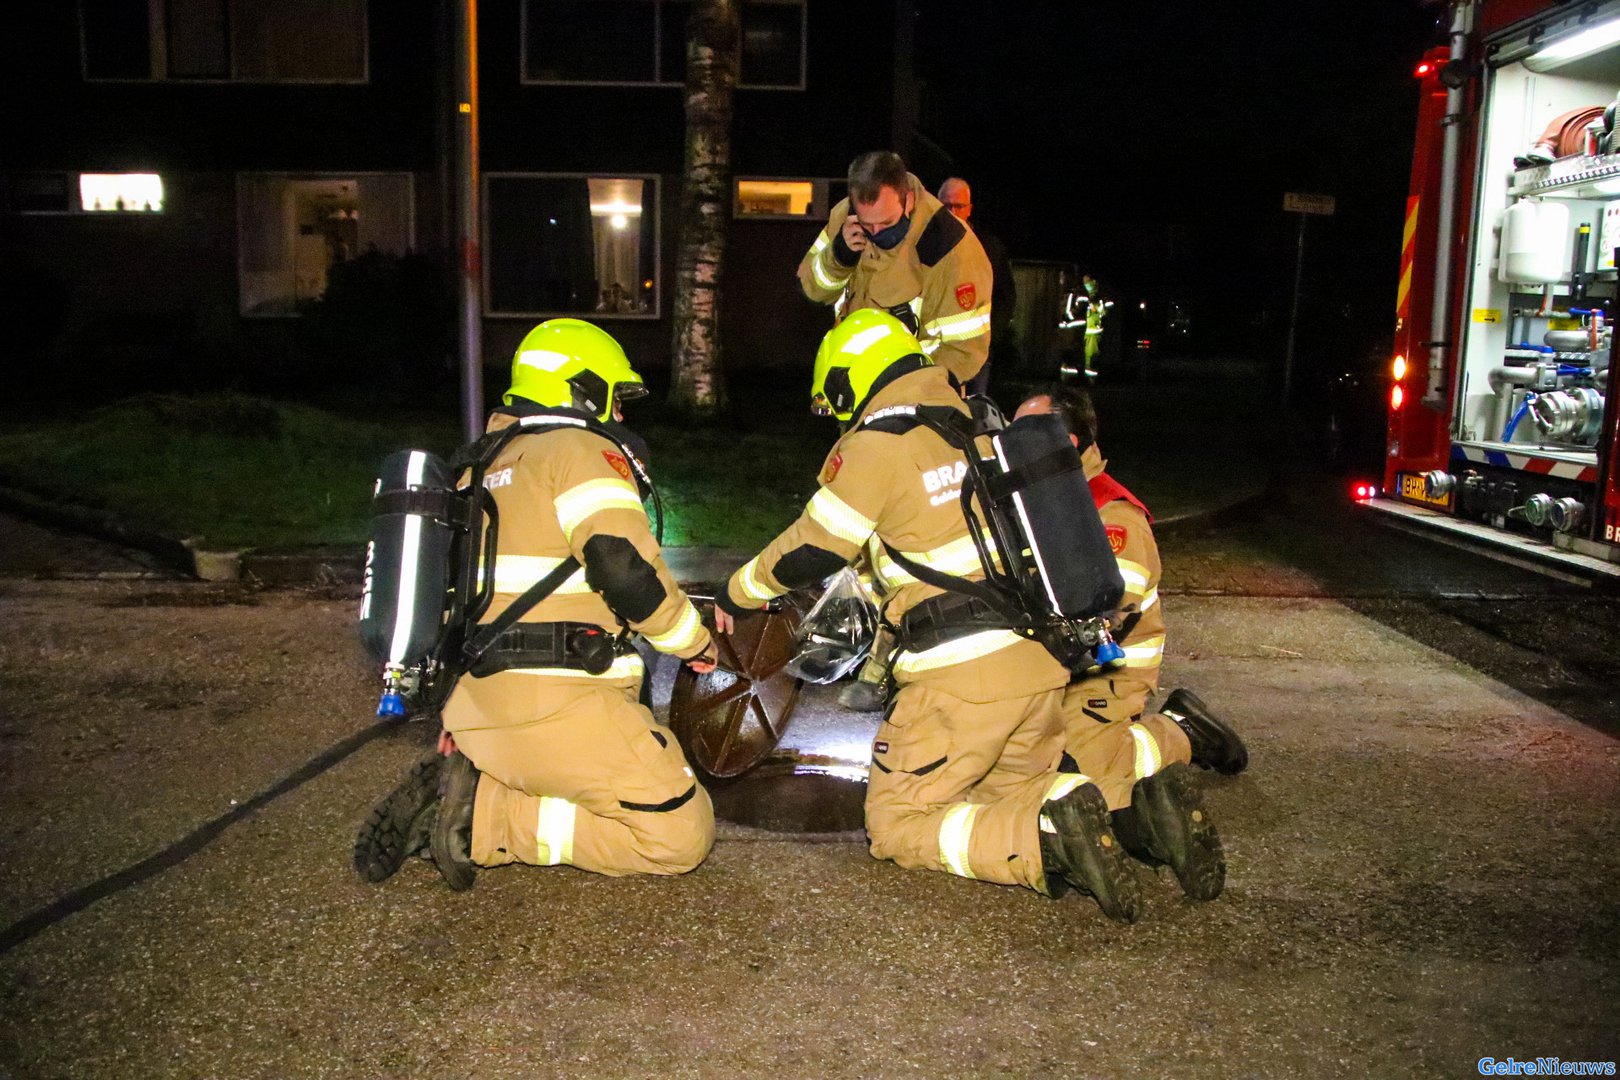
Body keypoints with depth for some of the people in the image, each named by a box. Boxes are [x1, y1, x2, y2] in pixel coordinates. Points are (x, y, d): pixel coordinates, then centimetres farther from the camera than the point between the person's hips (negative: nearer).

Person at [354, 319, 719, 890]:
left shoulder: (490, 462, 22)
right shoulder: (582, 449, -5)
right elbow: (626, 566, -19)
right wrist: (694, 640, -2)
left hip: (480, 705, 9)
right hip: (556, 704, -9)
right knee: (680, 833, -3)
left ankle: (455, 788, 4)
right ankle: (489, 821, -12)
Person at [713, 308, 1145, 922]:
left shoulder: (875, 445, -7)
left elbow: (809, 553, 0)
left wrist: (738, 593, 19)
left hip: (966, 674, -8)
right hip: (1042, 658, 8)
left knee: (896, 825, 6)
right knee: (1011, 788, 26)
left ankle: (1047, 840, -17)